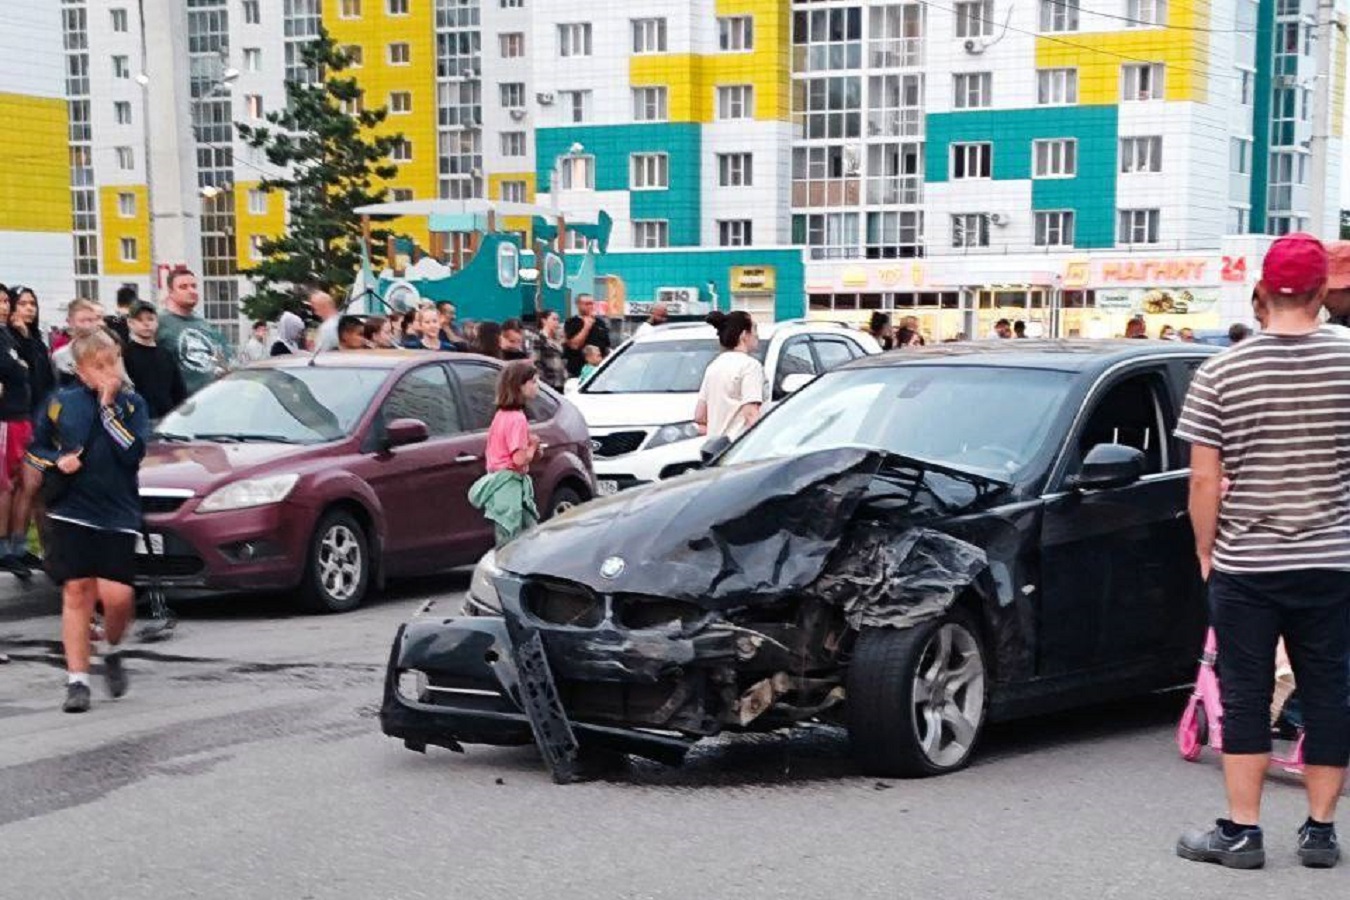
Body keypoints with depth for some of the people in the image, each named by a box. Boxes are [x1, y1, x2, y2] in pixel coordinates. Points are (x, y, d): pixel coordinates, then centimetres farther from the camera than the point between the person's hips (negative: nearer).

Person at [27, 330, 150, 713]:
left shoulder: (132, 403, 2)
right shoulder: (62, 402, 3)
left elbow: (133, 453, -13)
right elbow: (35, 450, 13)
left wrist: (108, 406, -14)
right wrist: (57, 461, -7)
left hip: (118, 516, 0)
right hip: (71, 513, 1)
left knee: (118, 596, -10)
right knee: (77, 592, -2)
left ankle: (112, 651, 21)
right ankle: (77, 681, 6)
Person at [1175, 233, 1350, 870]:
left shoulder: (1221, 373, -7)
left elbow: (1204, 479, -7)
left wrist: (1206, 553, 5)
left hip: (1244, 565, 0)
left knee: (1245, 695, 7)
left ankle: (1241, 831, 10)